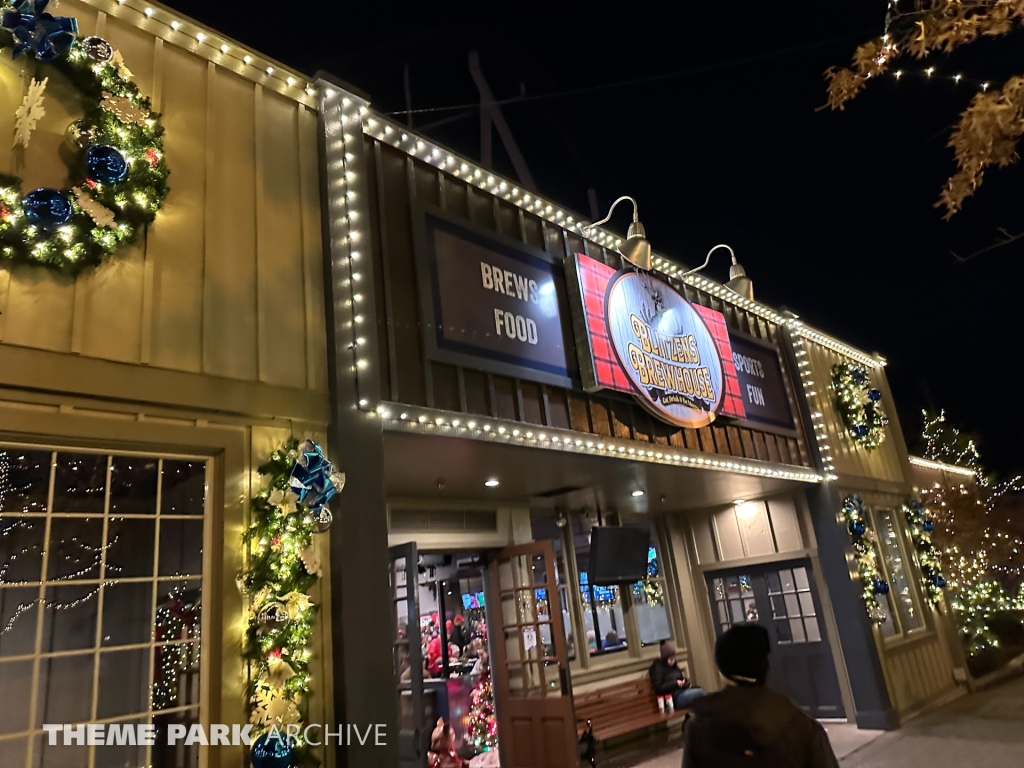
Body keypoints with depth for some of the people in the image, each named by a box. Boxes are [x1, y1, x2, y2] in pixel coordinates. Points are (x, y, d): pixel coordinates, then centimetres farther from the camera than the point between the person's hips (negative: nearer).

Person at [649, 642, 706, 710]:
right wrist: (675, 683, -19)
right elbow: (658, 688, -14)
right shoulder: (658, 668, -7)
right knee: (700, 692, -22)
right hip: (674, 699, -8)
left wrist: (685, 682, 1)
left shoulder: (673, 666, 16)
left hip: (682, 692, 8)